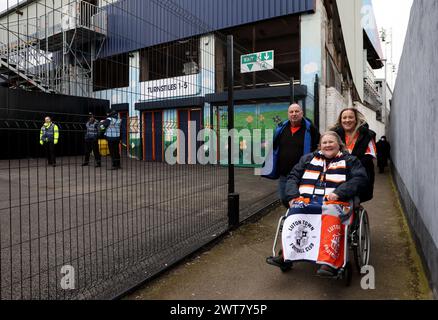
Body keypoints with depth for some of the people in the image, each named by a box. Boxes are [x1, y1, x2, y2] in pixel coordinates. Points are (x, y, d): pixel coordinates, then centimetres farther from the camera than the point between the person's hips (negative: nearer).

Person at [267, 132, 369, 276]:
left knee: (331, 212, -38)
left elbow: (360, 178, 4)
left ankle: (329, 262, -47)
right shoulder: (308, 158, 28)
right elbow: (293, 177, 23)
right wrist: (293, 196, 2)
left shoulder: (349, 160, 21)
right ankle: (286, 254, -36)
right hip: (306, 199, 3)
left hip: (334, 202, -2)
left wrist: (338, 193, -12)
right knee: (295, 211, -32)